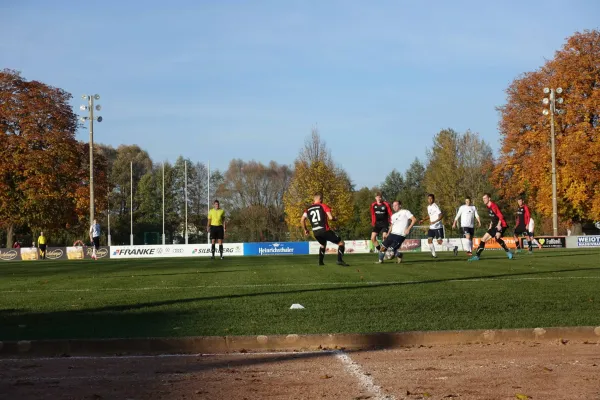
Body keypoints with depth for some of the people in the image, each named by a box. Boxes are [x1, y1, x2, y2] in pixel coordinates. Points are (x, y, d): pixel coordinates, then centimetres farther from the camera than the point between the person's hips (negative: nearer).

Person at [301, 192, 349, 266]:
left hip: (315, 233, 5)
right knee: (341, 243, 4)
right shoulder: (323, 206, 1)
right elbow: (330, 218, -10)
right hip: (324, 230, -5)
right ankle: (340, 260, -13)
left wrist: (305, 229, 21)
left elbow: (302, 220, 8)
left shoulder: (308, 209, 14)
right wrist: (335, 219, 12)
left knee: (323, 244, 36)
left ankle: (320, 261, 28)